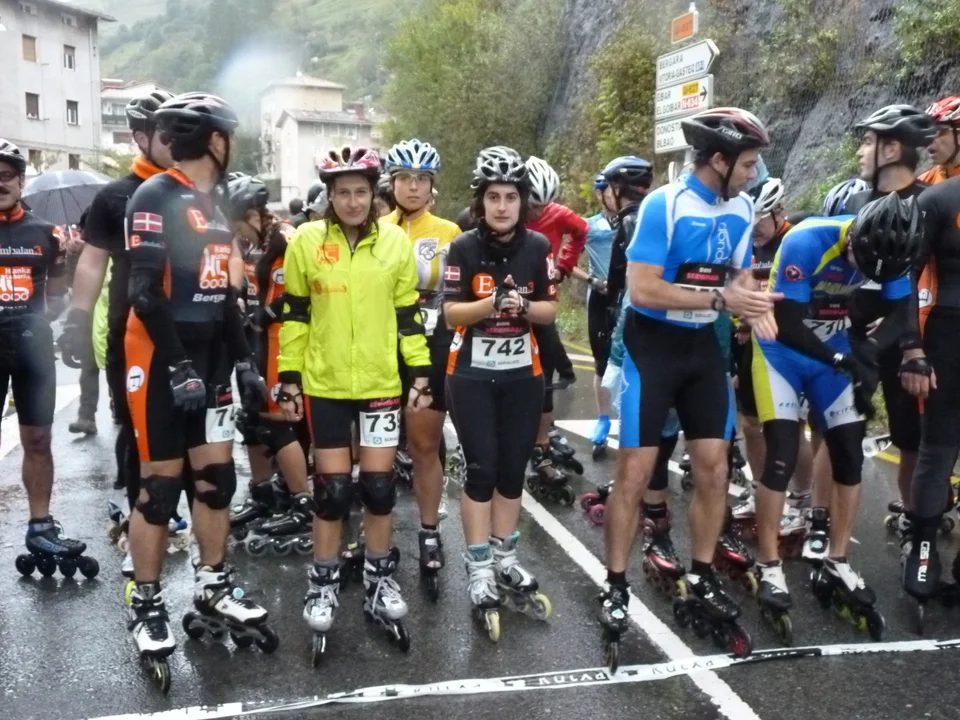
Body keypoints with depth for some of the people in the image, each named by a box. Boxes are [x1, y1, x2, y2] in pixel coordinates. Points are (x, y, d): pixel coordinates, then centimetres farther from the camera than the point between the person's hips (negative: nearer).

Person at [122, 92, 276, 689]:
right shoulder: (155, 197, -11)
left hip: (209, 361, 8)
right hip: (163, 364, -8)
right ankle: (147, 609, 13)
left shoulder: (215, 205, 15)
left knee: (218, 477, 9)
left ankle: (213, 593, 22)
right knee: (162, 487, -1)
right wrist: (178, 366, -22)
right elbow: (146, 293, -18)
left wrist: (245, 361, 14)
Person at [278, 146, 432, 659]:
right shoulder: (306, 242, -2)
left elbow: (408, 315, 5)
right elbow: (294, 316, 3)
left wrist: (420, 375, 1)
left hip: (382, 383, 1)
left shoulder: (396, 242, 1)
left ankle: (379, 581, 24)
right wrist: (288, 379, 1)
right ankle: (323, 586, 21)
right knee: (332, 487, 3)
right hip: (324, 385, -1)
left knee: (379, 484, 6)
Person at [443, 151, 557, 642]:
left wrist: (524, 306, -19)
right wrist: (492, 302, -27)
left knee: (513, 470, 10)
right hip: (472, 375, -3)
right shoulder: (464, 248, -7)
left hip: (523, 375, 3)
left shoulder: (538, 247, -1)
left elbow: (549, 311, 1)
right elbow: (451, 313, -11)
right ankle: (479, 572, 8)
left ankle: (505, 561, 26)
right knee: (482, 470, -3)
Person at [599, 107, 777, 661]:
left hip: (703, 345, 6)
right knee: (636, 471, -4)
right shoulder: (663, 205, -18)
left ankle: (702, 583, 22)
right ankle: (616, 590, 10)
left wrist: (753, 304, -8)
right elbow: (642, 289, -23)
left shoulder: (741, 209, 2)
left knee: (714, 466, 5)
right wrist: (720, 298, -25)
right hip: (653, 345, -6)